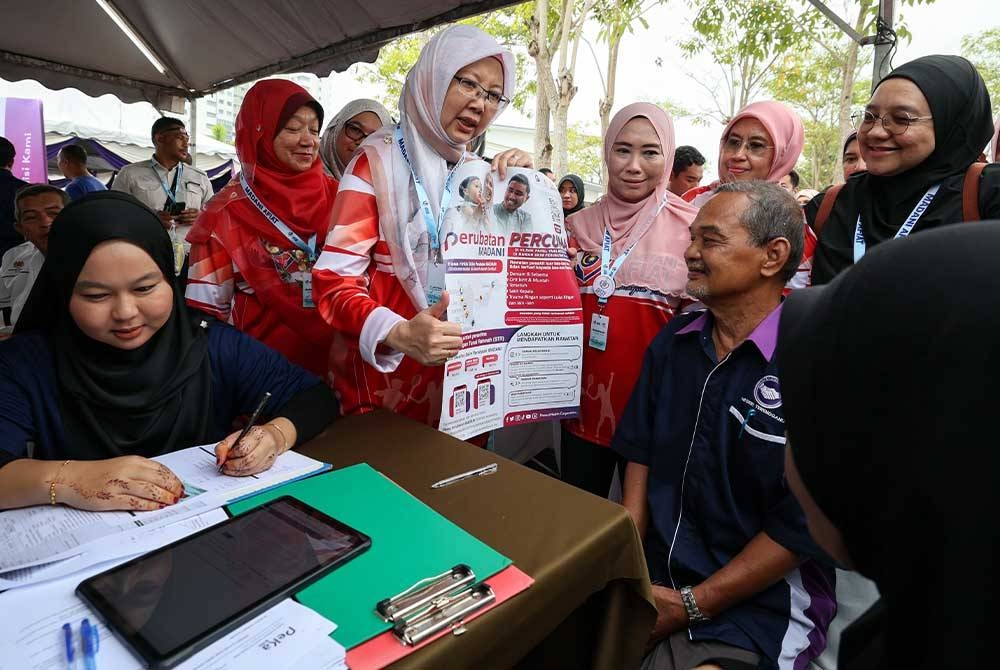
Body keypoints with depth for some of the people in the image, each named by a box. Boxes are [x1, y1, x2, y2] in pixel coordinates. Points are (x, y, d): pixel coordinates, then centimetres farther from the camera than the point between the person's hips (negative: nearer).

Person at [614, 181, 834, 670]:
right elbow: (640, 455, 6)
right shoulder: (672, 341, 4)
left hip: (756, 607, -4)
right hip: (651, 579, 5)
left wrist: (690, 605, -12)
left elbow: (802, 525, -14)